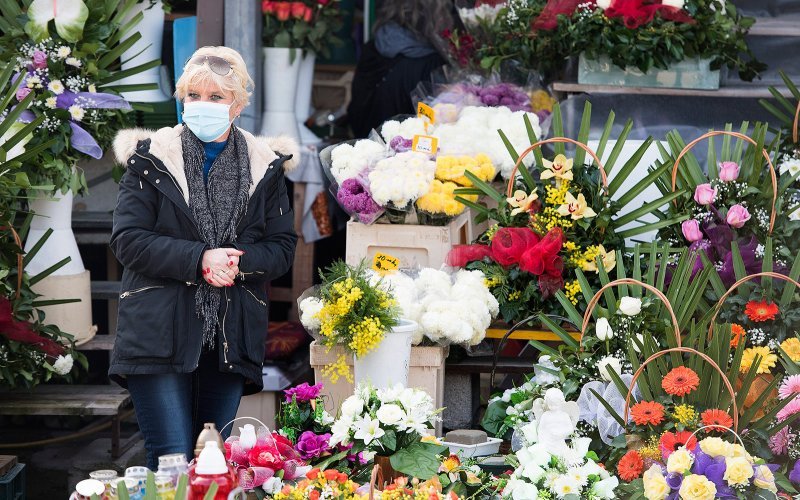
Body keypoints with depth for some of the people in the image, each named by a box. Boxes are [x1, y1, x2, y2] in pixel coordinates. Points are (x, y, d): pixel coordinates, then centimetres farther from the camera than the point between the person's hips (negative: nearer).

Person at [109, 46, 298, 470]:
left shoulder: (265, 165, 9)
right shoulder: (151, 158, 2)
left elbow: (283, 247, 8)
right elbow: (128, 240, -5)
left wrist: (237, 262, -13)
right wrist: (199, 259, -16)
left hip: (232, 336, 3)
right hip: (160, 334, -3)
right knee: (173, 461, -10)